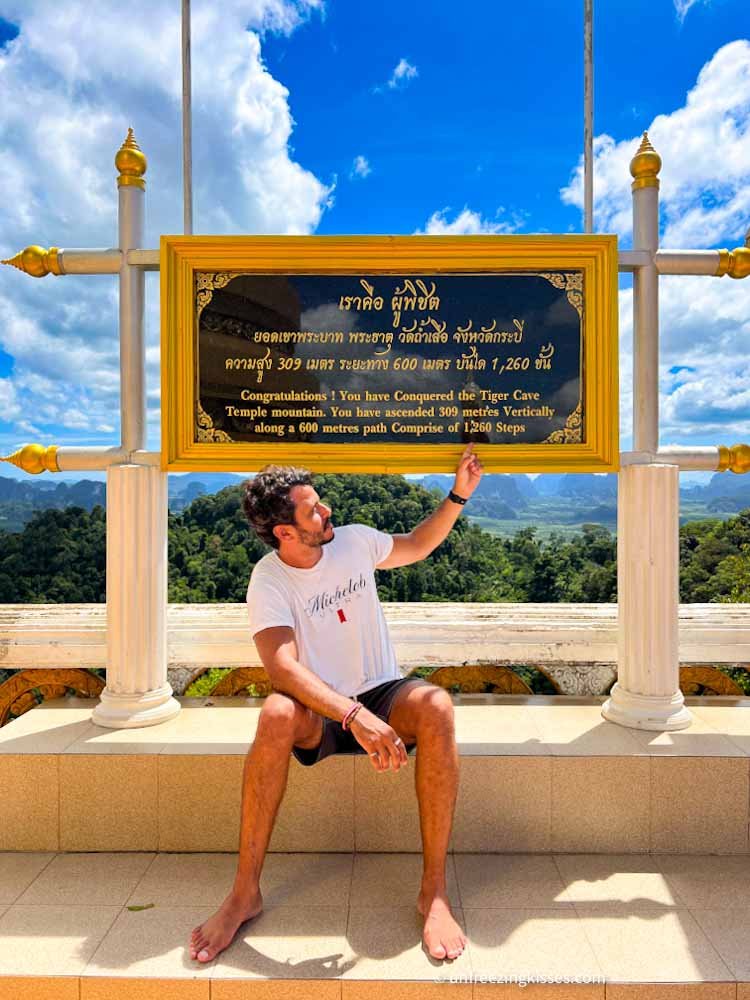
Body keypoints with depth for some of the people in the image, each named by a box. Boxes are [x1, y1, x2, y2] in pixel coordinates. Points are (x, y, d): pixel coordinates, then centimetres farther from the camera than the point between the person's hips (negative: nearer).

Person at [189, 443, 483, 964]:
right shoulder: (270, 580, -16)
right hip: (320, 713, -2)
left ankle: (434, 890, -24)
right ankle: (245, 893, -20)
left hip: (383, 696, 3)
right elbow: (283, 667, -31)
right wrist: (355, 717, -45)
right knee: (277, 715, -37)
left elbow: (418, 545, 16)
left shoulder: (354, 541, -3)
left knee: (436, 706, -32)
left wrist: (459, 494, 5)